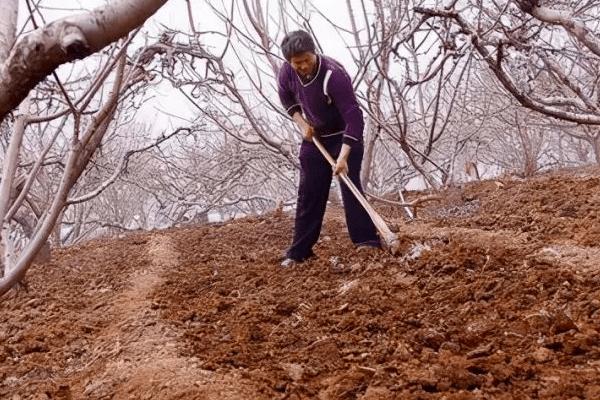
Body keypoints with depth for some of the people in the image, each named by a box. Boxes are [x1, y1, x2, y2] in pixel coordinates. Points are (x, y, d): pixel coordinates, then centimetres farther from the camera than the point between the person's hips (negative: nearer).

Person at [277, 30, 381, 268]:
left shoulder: (334, 74, -32)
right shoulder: (287, 72, -14)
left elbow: (354, 117, -35)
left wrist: (343, 156, -41)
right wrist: (302, 123, -6)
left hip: (345, 136, -5)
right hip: (314, 137, 5)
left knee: (350, 186, -14)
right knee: (309, 194, 6)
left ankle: (367, 243, -7)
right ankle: (299, 252, 12)